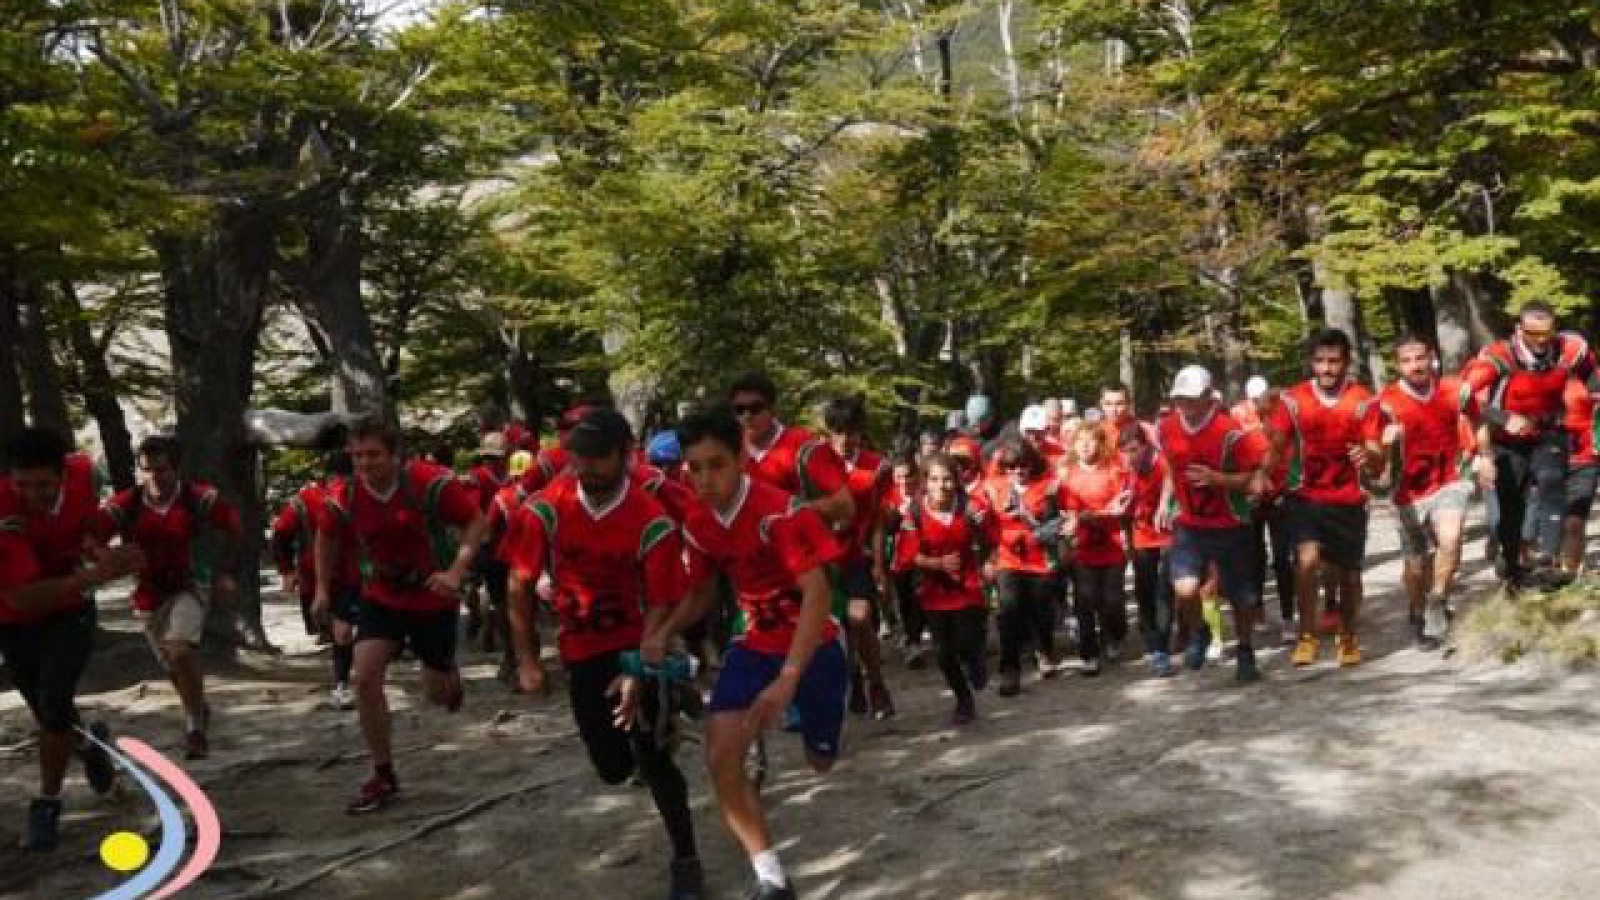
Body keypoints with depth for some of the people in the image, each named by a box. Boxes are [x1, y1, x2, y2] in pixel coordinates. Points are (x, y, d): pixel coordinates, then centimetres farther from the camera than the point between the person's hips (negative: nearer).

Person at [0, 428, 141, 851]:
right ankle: (89, 742, 47)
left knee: (54, 704, -16)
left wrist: (97, 551, -13)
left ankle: (47, 804, 4)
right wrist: (95, 575, -50)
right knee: (47, 713, 13)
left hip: (70, 611, 1)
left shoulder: (80, 470, -20)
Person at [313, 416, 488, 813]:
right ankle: (384, 777, 0)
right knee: (365, 678, -15)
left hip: (433, 599, -2)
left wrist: (456, 572, -29)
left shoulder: (431, 482, -24)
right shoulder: (344, 497, -13)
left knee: (438, 694, 9)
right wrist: (322, 588, 8)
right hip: (380, 598, 2)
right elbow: (326, 537, 9)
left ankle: (451, 675, 50)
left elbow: (477, 522, -17)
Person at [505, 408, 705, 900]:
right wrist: (526, 660, -3)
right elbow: (520, 586, -3)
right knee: (613, 768, 7)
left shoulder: (653, 522, -19)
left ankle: (686, 860, 5)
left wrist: (639, 673, -28)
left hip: (637, 644, -3)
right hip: (581, 649, 3)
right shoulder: (546, 509, -13)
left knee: (650, 755, -14)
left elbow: (661, 604, -17)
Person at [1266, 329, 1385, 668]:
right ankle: (1307, 637, -8)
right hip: (1305, 496, -1)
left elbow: (1377, 462, -6)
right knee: (1307, 559, -23)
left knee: (1349, 574, 11)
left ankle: (1348, 638, 37)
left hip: (1348, 500, 1)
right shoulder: (1293, 399, -4)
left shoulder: (1364, 402, -5)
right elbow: (1275, 447, -4)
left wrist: (1368, 456, -31)